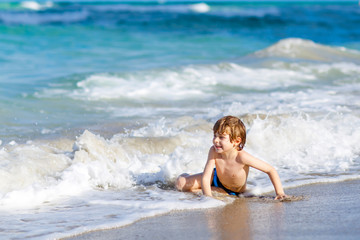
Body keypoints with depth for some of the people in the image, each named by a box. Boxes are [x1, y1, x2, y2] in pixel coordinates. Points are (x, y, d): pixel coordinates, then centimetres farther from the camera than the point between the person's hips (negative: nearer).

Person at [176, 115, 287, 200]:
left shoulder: (241, 157, -39)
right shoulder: (214, 151, -30)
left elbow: (271, 170, -32)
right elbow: (205, 178, -29)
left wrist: (280, 193, -36)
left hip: (234, 192, -2)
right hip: (216, 179, 2)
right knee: (181, 183, -9)